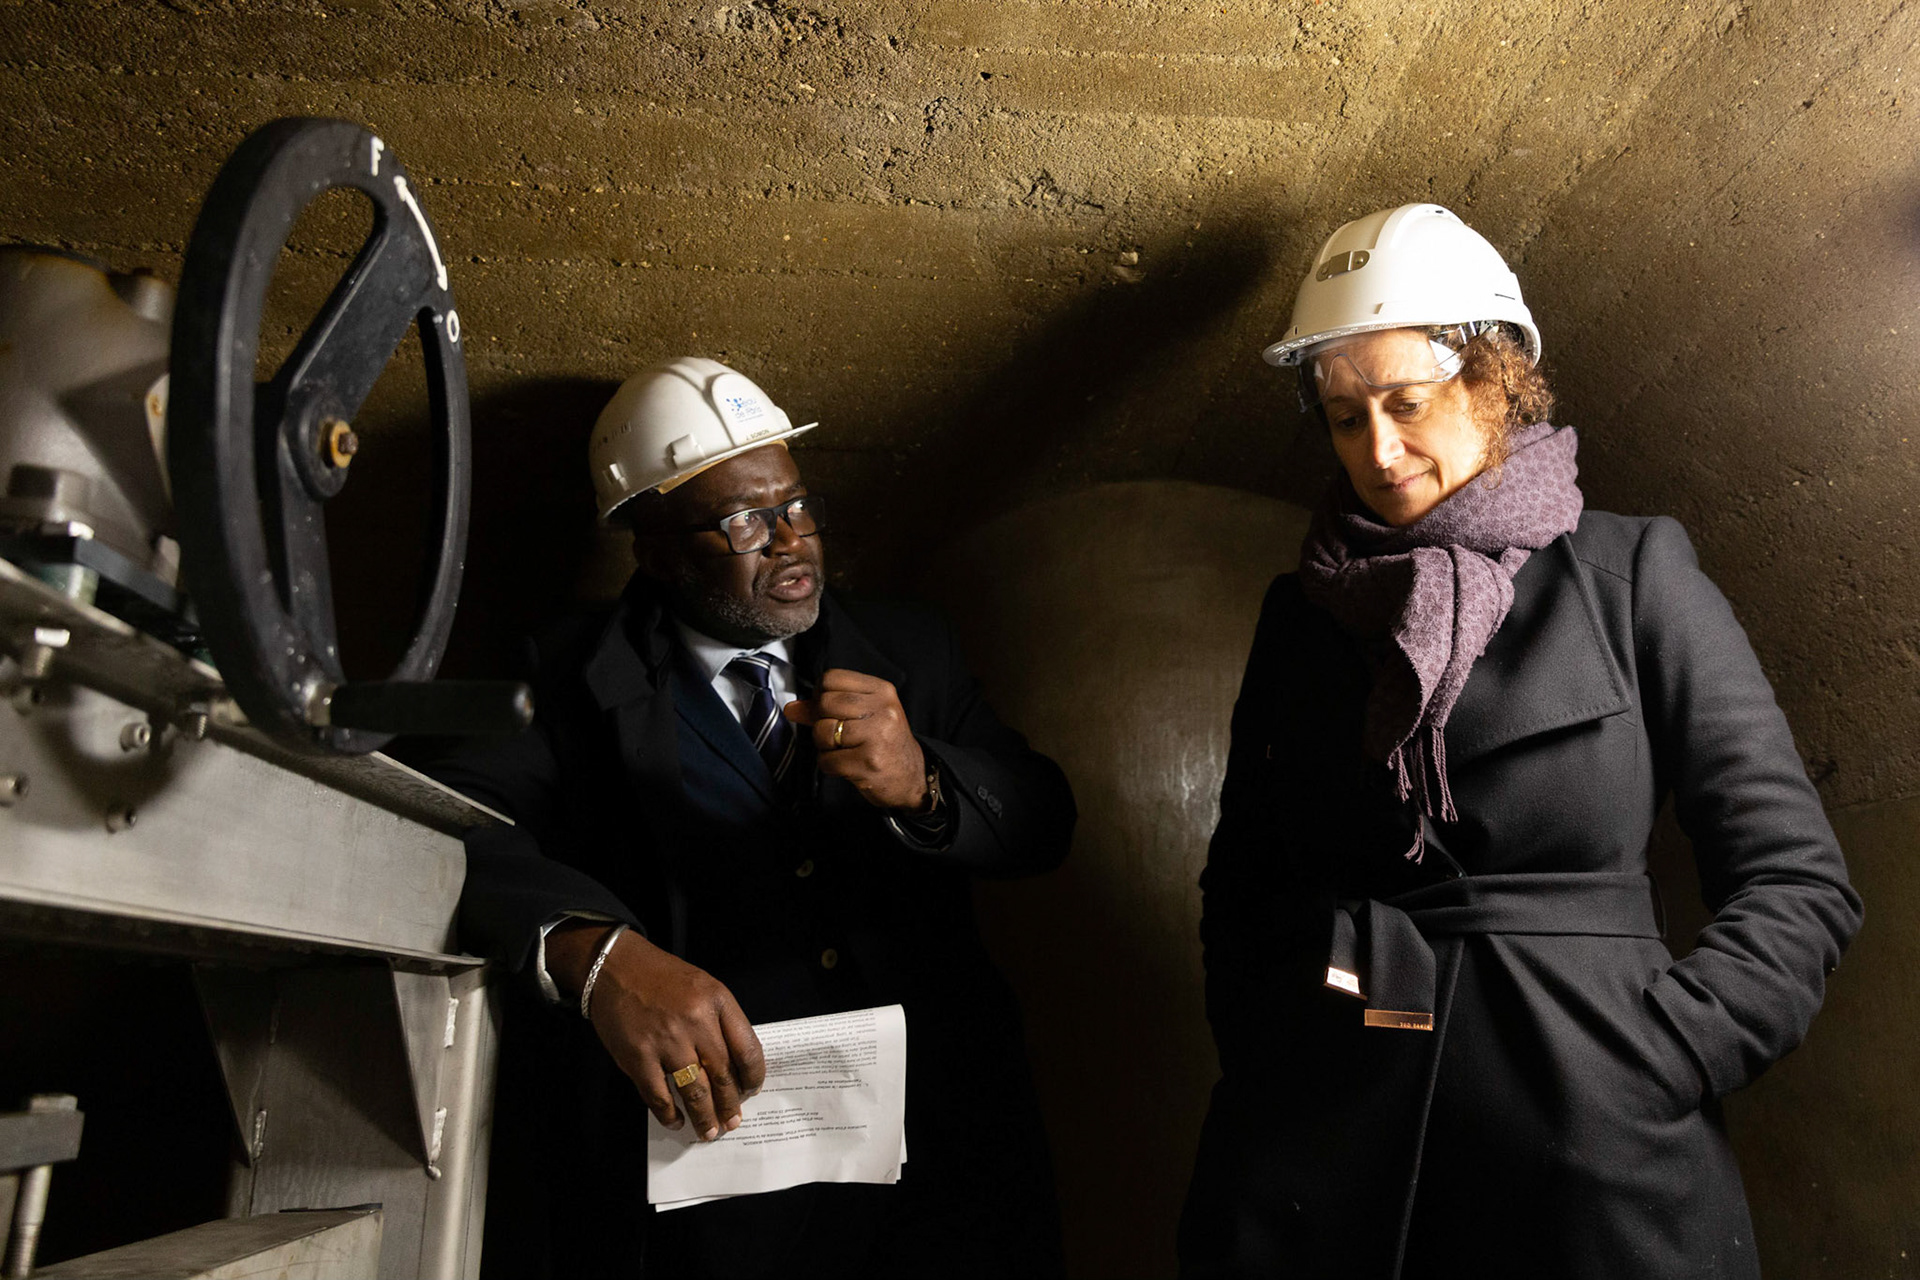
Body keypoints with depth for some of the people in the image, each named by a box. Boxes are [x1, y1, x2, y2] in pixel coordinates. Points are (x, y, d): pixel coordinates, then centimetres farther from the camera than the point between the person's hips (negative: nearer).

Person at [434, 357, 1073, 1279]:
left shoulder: (904, 649, 8)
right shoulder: (572, 684, 1)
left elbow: (1042, 822, 3)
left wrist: (921, 784, -19)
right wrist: (595, 953, -32)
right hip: (704, 1138, -2)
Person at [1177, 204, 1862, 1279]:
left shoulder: (1634, 575, -1)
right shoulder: (1302, 612, 6)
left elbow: (1800, 884, -2)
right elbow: (1241, 880, 10)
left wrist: (1642, 1070, -11)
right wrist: (1257, 1058, -3)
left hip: (1588, 1161, -1)